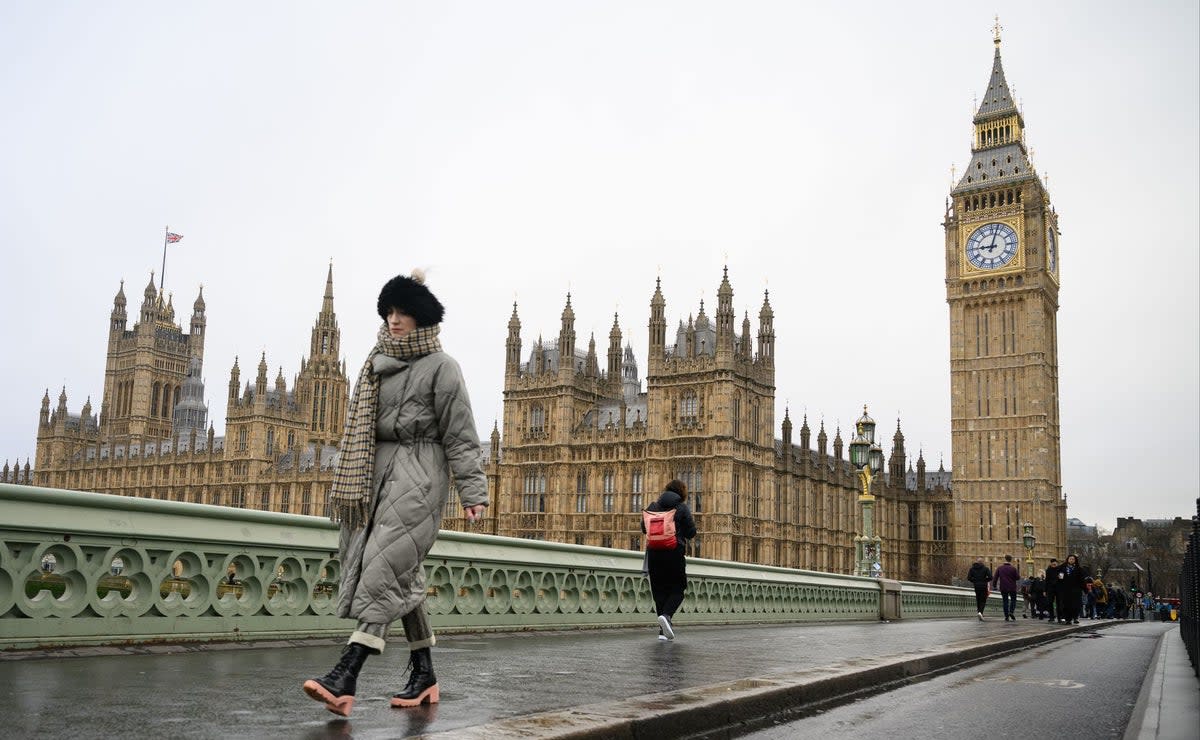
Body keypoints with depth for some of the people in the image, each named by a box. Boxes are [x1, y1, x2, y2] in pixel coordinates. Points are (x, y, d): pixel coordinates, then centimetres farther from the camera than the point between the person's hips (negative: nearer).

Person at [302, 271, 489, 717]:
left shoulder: (440, 366, -3)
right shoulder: (378, 364, 16)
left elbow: (460, 434, -7)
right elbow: (361, 429, 21)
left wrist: (472, 491, -13)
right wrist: (350, 480, 20)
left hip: (418, 472, -7)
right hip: (378, 470, 7)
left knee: (384, 564, -16)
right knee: (402, 574, 7)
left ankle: (345, 678, -22)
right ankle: (423, 675, 15)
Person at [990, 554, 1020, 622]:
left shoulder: (1000, 568, 1)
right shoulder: (1013, 568, -7)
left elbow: (995, 577, 0)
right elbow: (1018, 577, -5)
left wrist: (994, 585, 10)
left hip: (1003, 588, 2)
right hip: (1012, 588, -2)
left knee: (1005, 601, 7)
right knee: (1013, 600, 14)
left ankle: (1006, 616, 3)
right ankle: (1011, 611, -9)